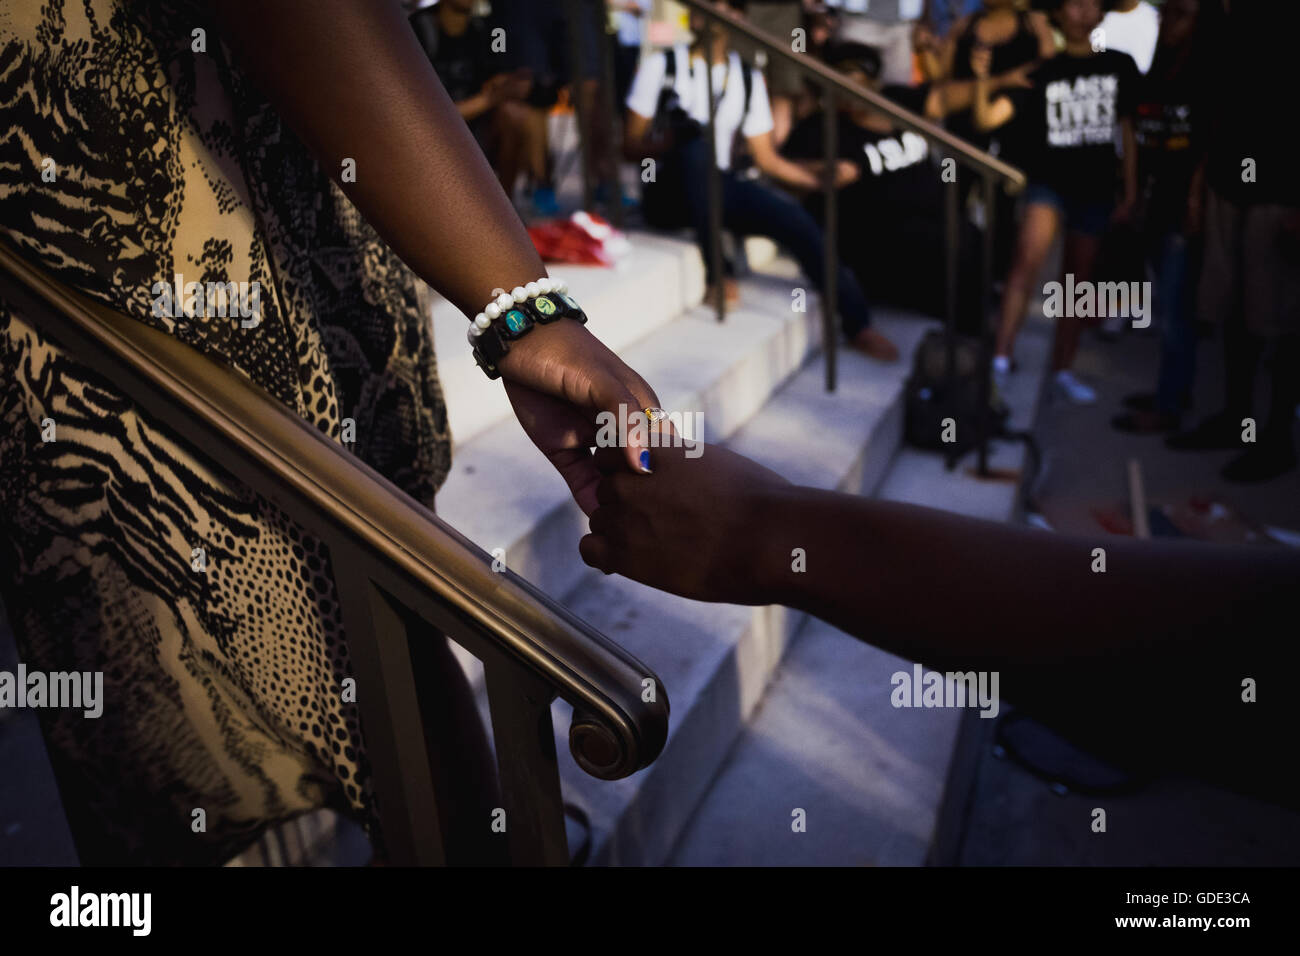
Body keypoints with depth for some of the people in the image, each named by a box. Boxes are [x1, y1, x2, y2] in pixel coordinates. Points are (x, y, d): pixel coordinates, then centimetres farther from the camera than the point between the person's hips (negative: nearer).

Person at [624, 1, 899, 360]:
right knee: (696, 141, -35)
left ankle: (857, 322, -13)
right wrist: (668, 143, -25)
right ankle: (714, 273, -31)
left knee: (791, 216, -22)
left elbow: (766, 158, 9)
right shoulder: (661, 66, 0)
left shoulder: (748, 79, 9)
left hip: (718, 189, 3)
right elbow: (632, 147, -3)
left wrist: (825, 178, -3)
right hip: (670, 194, -3)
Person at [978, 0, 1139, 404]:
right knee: (1029, 258, -30)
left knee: (1078, 281, 11)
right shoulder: (1041, 71, -3)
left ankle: (1062, 369, 23)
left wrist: (1130, 192, 8)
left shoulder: (1120, 66, 4)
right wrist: (982, 79, -27)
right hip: (1048, 182, -4)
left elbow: (1126, 129, 10)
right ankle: (1001, 358, -28)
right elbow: (987, 119, -10)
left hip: (1095, 189, 4)